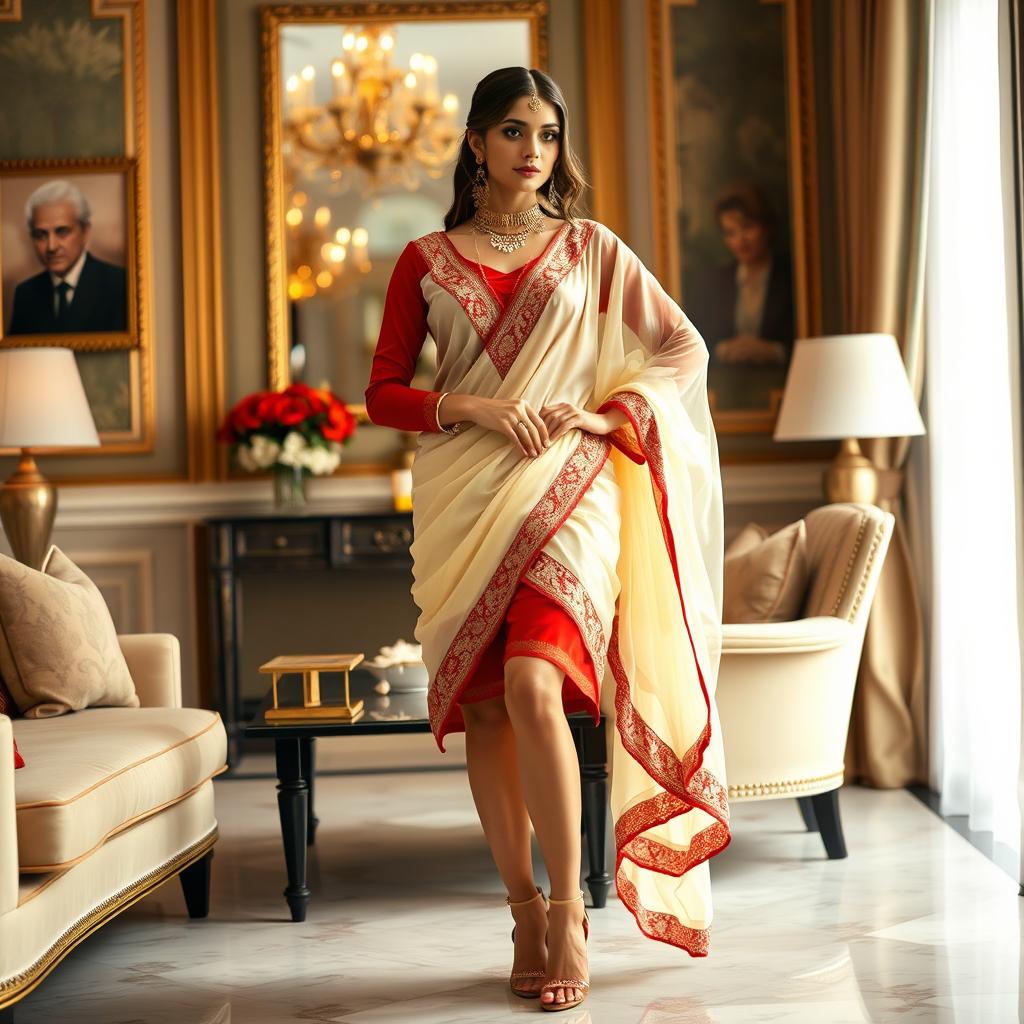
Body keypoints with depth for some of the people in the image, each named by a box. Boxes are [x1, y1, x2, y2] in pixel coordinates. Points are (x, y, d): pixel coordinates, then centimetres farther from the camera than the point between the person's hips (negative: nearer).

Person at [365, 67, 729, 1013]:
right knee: (481, 710, -1)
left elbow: (684, 348, 9)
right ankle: (526, 916, 11)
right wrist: (473, 408, -10)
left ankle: (568, 910, -8)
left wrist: (606, 413, -5)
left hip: (568, 488, -2)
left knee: (533, 688, -20)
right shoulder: (425, 263, 11)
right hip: (462, 500, 2)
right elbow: (382, 394, 7)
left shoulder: (591, 249, 11)